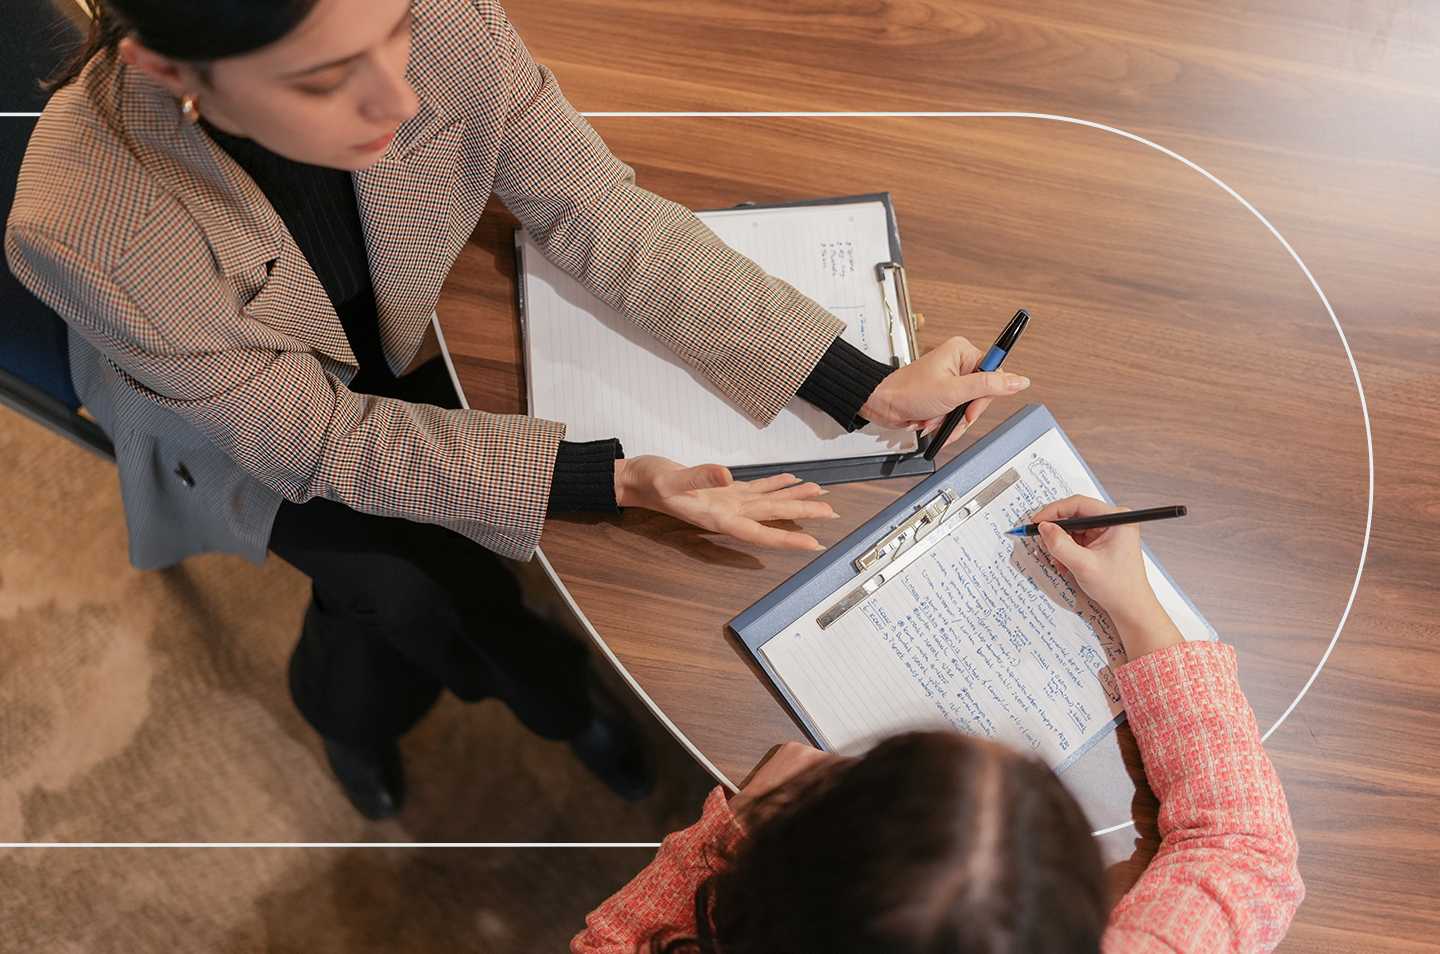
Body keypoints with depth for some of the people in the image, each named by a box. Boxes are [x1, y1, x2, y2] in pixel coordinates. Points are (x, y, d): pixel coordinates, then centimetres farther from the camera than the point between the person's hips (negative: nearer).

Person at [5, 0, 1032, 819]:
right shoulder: (86, 230, -40)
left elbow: (602, 215, -24)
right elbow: (321, 441, -29)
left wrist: (871, 387, -27)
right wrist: (617, 480, -39)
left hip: (396, 353, 3)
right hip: (243, 428, -2)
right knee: (423, 583, -18)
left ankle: (351, 713, 31)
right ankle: (562, 697, 19)